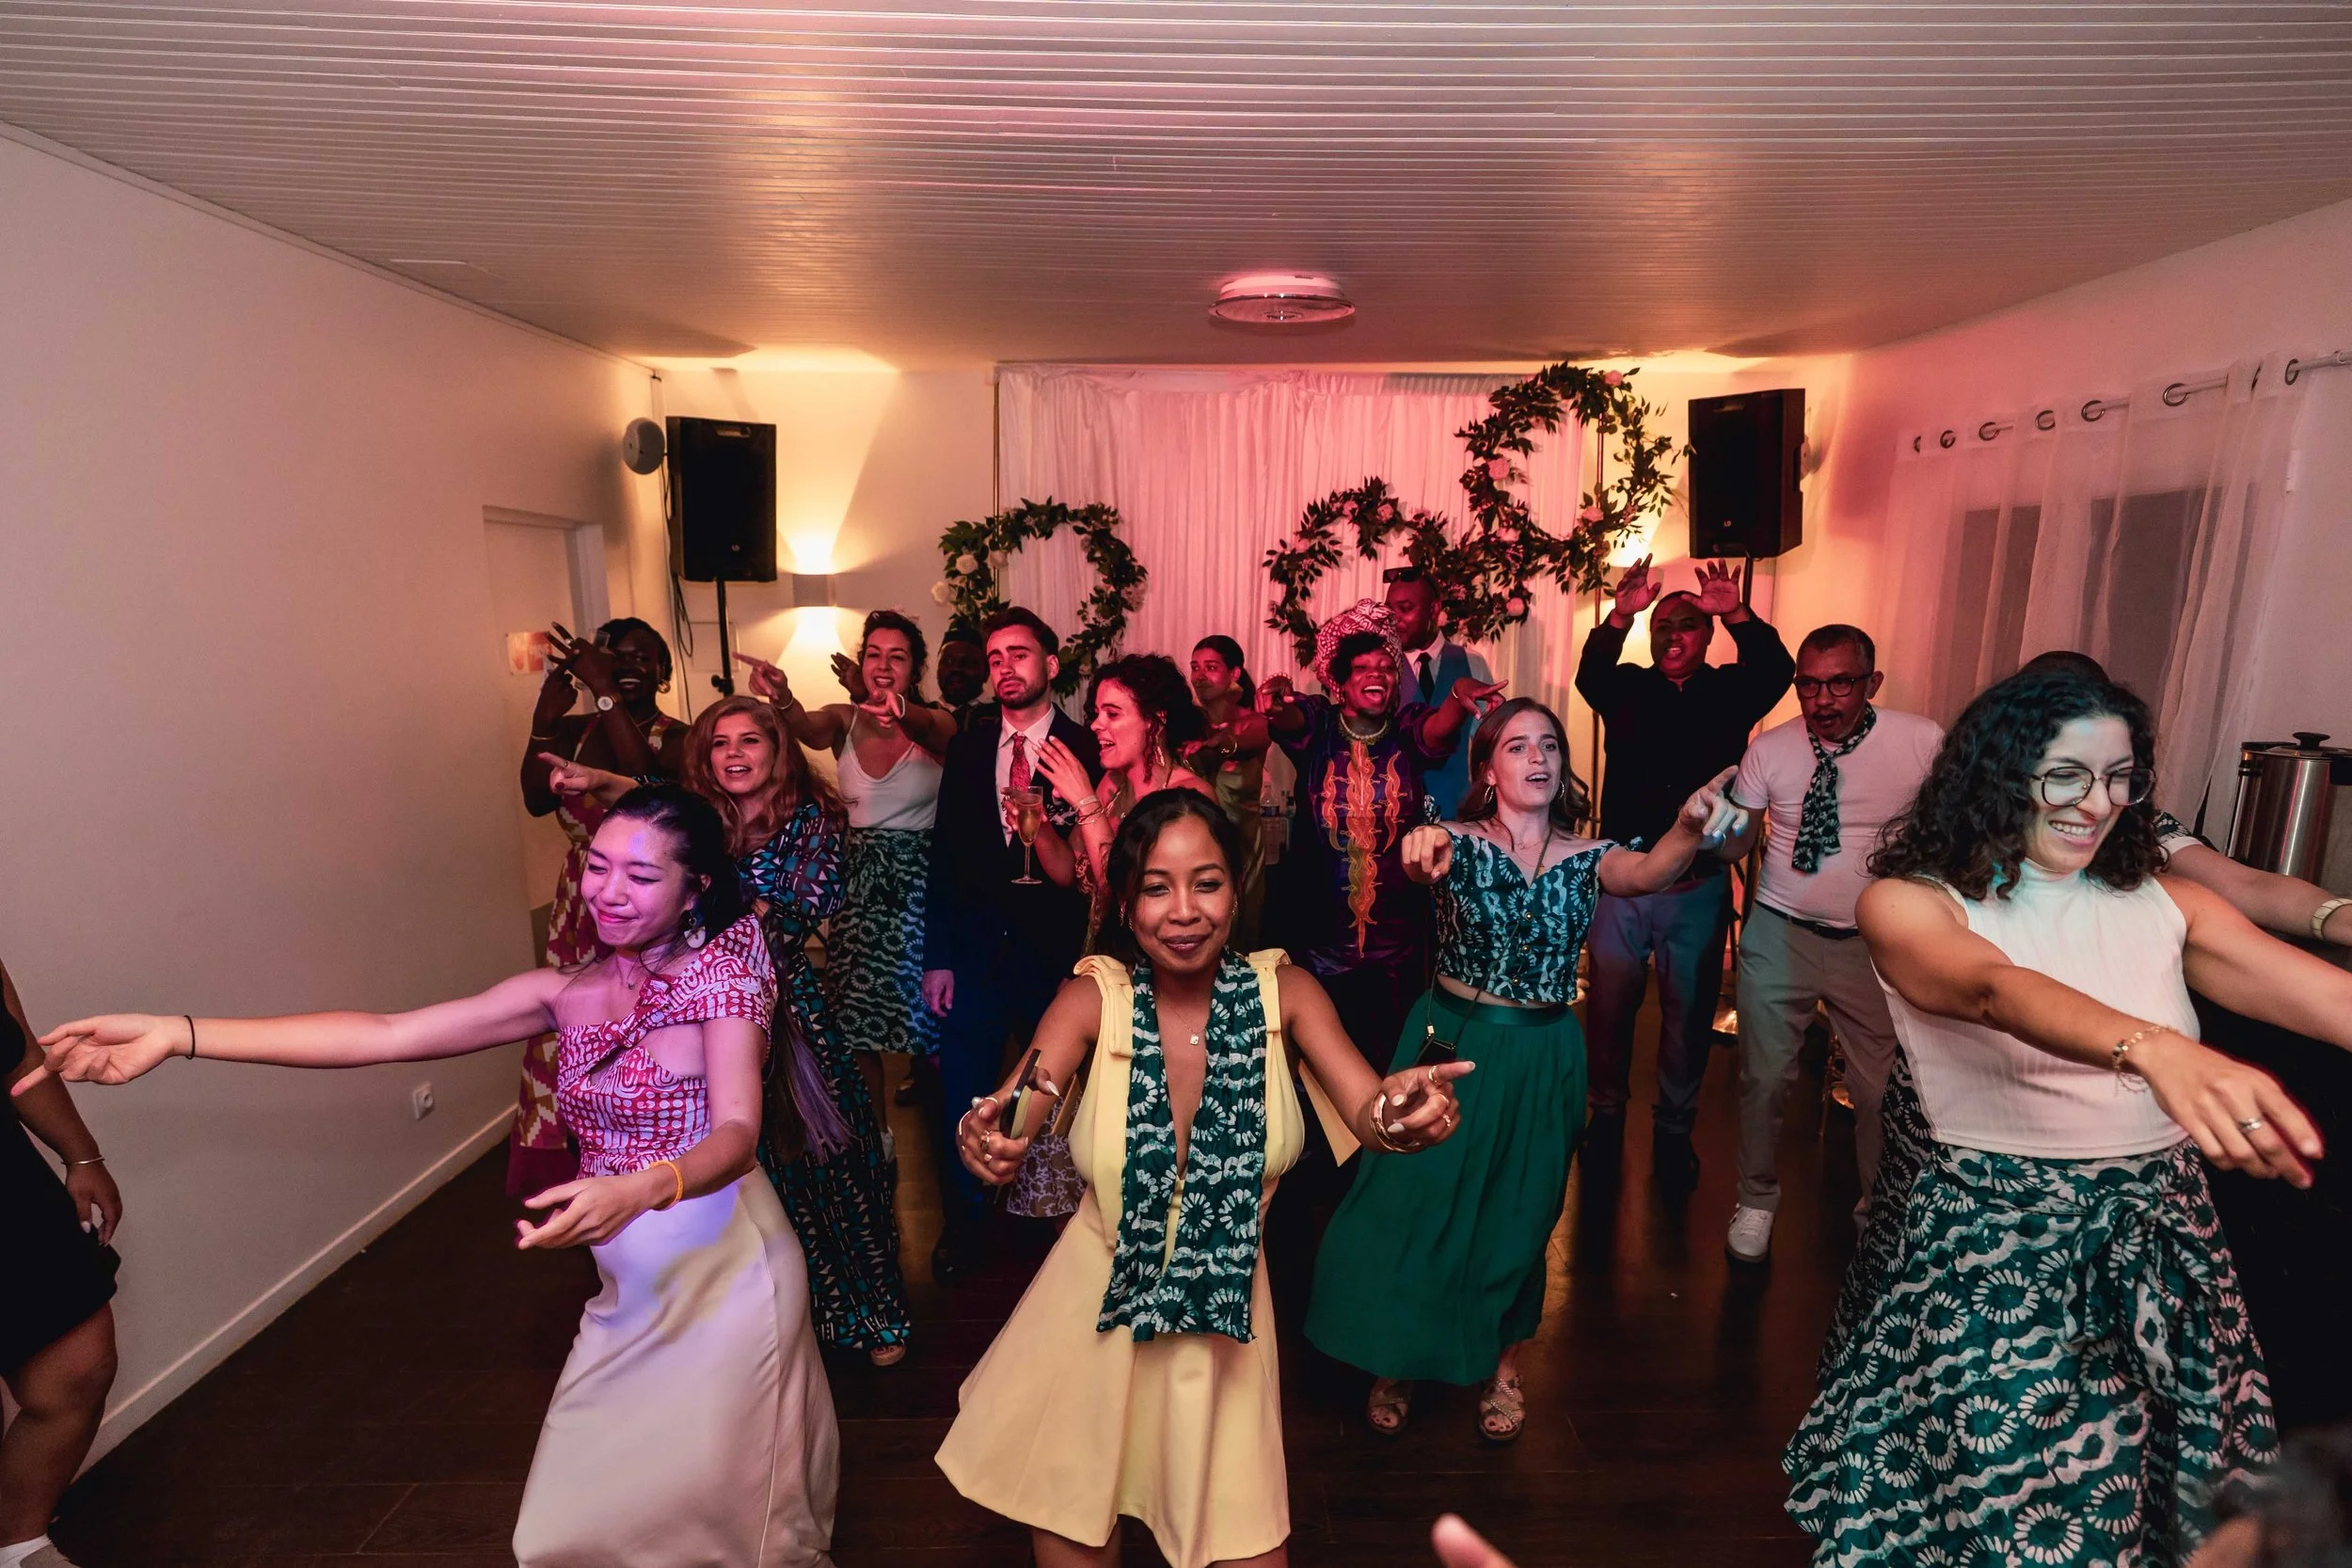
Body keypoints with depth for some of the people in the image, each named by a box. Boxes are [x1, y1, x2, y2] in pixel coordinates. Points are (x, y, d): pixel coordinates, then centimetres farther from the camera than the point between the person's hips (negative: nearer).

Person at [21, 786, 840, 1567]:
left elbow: (736, 1133, -27)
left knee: (715, 1499, 7)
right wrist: (177, 1034, -10)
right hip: (630, 1280, 6)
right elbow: (384, 1035, -3)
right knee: (592, 1502, 15)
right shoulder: (565, 992, 2)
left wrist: (639, 1189, -48)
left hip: (721, 1268, -5)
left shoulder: (722, 970, -16)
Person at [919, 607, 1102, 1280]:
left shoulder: (1085, 750, -4)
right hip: (977, 947, 3)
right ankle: (964, 1226, 29)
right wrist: (938, 958, 3)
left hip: (1059, 950, -2)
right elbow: (945, 855, 6)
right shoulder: (968, 748, 7)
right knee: (959, 1094, 7)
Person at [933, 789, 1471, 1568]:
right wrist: (986, 1133, -49)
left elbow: (1369, 1112, -23)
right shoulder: (1095, 997, -13)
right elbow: (1014, 1110, -26)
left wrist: (1399, 1114, -46)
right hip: (1098, 1298, 0)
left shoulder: (1283, 991, -12)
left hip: (1227, 1306, 0)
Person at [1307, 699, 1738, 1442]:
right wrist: (1421, 851, -57)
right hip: (1451, 1041, -2)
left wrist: (1689, 826, -44)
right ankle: (1395, 1361, 31)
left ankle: (1502, 1365, 40)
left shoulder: (1587, 857, -1)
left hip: (1541, 1059, 2)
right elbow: (1428, 858, -32)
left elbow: (1649, 872, -22)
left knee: (1517, 1215, 15)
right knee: (1413, 1202, 5)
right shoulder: (1460, 842, -8)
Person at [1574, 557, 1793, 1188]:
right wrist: (1620, 616, -35)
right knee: (1609, 1003, 8)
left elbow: (1775, 670, -15)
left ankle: (1674, 1129, 27)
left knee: (1688, 1012, 10)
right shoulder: (1628, 688, 3)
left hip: (1700, 886, 1)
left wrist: (1738, 615, -32)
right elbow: (1591, 673, -17)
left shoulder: (1729, 693, 4)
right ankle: (1606, 1113, 27)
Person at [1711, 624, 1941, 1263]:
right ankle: (1757, 1202, 30)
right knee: (1764, 1079, 8)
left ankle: (1878, 1212, 36)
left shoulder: (1923, 741, -10)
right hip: (1780, 935, 1)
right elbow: (1737, 844, -2)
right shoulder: (1769, 748, -5)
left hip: (1876, 942, -1)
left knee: (1883, 1088, 9)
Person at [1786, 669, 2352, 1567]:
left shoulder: (2164, 902, 2)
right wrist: (2155, 1051, -50)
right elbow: (1996, 990, -32)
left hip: (2161, 1247, 5)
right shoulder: (1906, 906, -13)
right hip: (1991, 1249, -4)